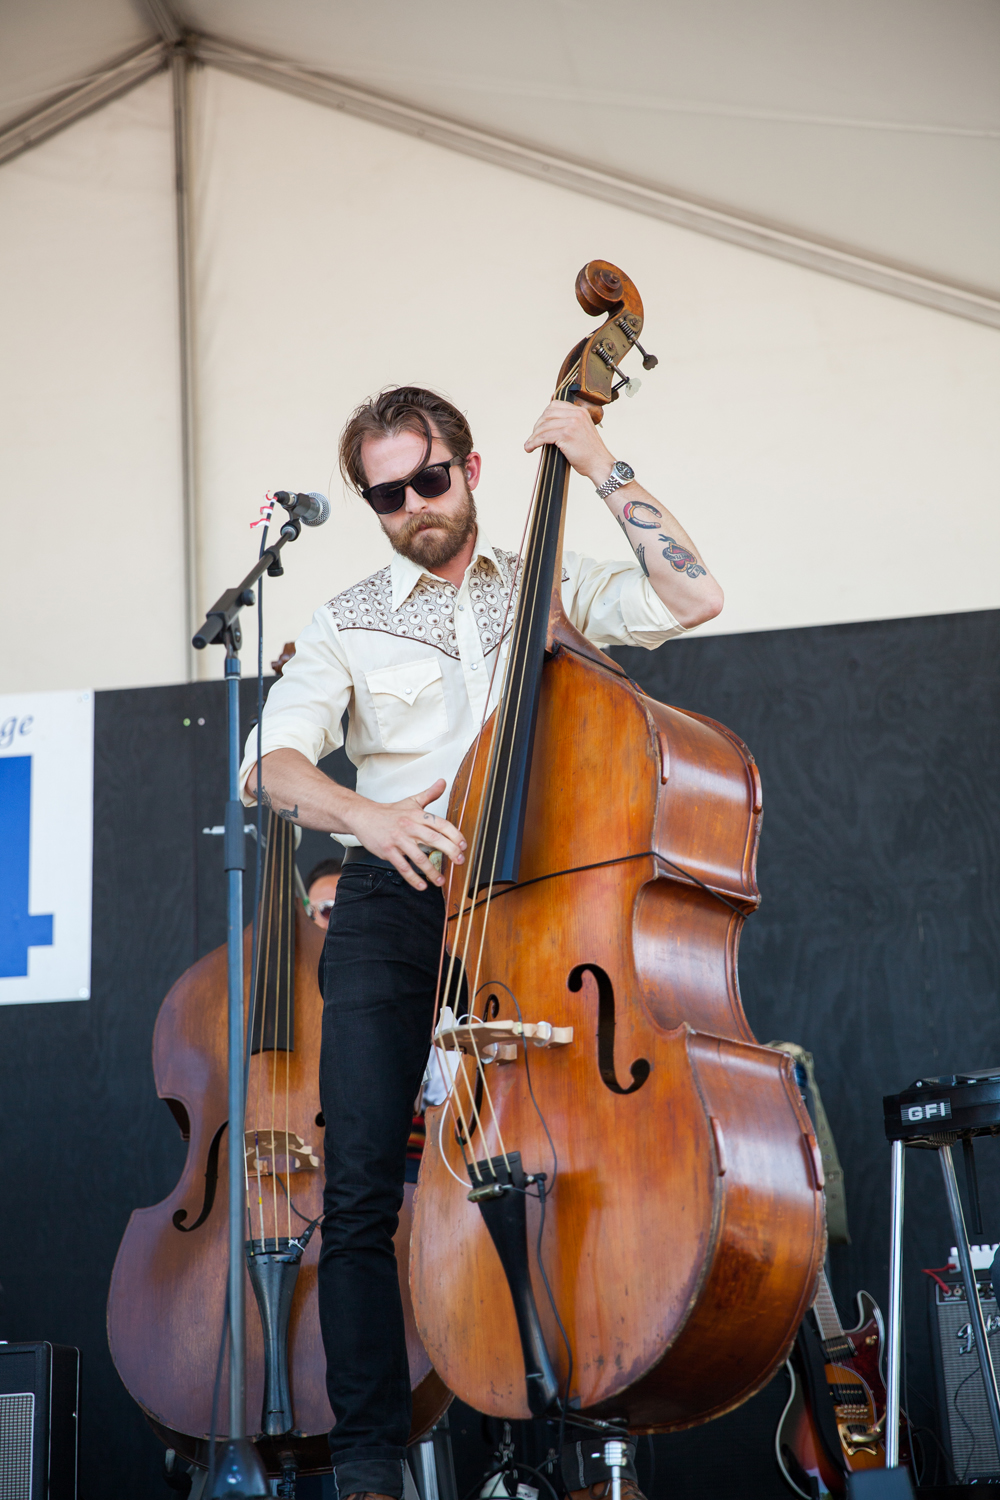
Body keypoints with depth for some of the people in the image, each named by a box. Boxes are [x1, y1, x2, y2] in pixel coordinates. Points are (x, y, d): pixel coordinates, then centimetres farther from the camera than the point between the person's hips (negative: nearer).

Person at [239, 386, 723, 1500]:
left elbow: (693, 597, -1)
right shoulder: (348, 624, 13)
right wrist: (366, 815, -21)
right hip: (396, 908, 0)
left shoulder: (549, 587, 14)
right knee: (362, 1187, -9)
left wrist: (603, 469, -2)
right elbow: (276, 760, -1)